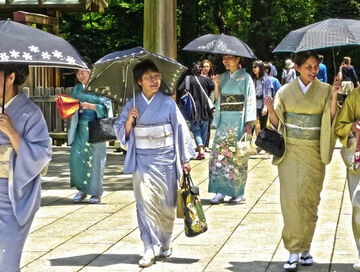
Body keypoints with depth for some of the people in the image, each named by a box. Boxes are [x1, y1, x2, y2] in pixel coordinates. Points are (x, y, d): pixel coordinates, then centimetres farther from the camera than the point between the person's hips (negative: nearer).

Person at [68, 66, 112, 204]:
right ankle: (82, 189, 10)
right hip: (81, 127, 4)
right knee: (76, 157, -5)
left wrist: (90, 106, -19)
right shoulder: (76, 89, 13)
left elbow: (106, 107, -8)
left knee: (95, 159, -3)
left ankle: (96, 193, 7)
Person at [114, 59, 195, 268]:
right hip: (142, 159, 0)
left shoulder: (168, 103, -1)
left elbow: (181, 129, 1)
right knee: (145, 202, -7)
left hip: (165, 158, 0)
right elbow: (121, 132, 7)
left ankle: (165, 243, 26)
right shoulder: (132, 104, 3)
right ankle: (150, 249, -4)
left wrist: (185, 159, 0)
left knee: (167, 203, 6)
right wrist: (129, 120, -13)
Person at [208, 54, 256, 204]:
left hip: (238, 121, -5)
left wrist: (249, 123, -12)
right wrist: (217, 85, -3)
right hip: (224, 121, 5)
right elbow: (216, 99, 14)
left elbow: (250, 100, -5)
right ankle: (220, 191, -3)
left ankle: (239, 193, 7)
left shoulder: (245, 78, -2)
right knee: (219, 154, -5)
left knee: (237, 156, -2)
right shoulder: (223, 77, 13)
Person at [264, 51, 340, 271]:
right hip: (290, 150, 0)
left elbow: (331, 120, -5)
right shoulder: (285, 91, 3)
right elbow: (277, 123, 4)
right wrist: (271, 110, -15)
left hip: (313, 152, 0)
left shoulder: (324, 90, 2)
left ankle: (305, 247, 16)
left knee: (309, 199, 2)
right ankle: (295, 252, -3)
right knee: (291, 199, -6)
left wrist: (334, 96, -17)